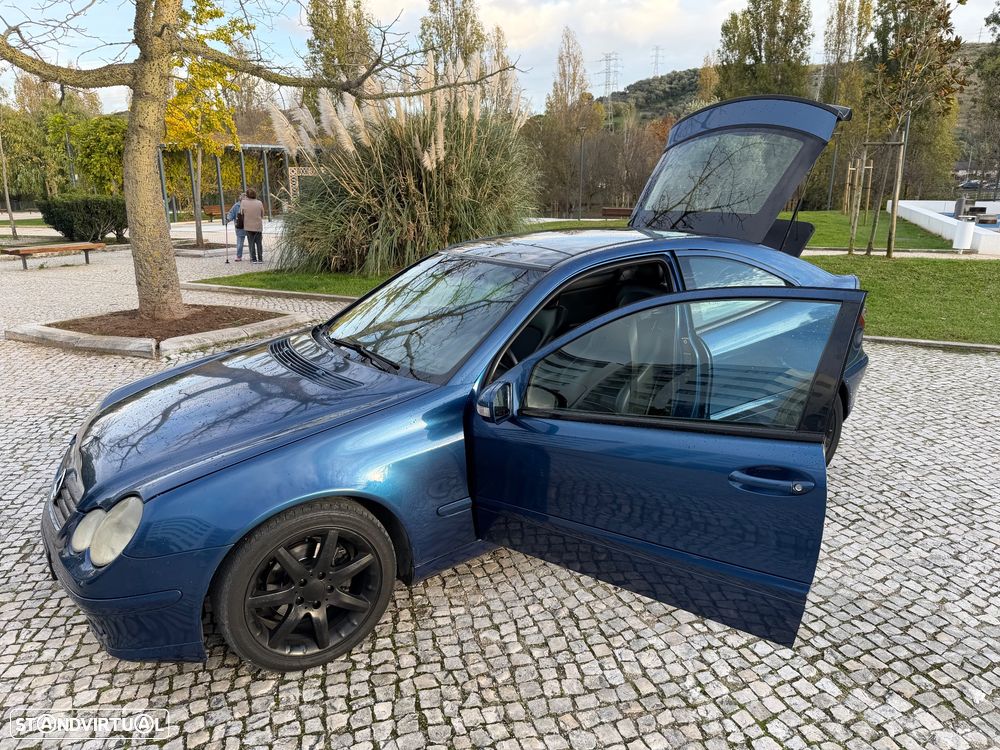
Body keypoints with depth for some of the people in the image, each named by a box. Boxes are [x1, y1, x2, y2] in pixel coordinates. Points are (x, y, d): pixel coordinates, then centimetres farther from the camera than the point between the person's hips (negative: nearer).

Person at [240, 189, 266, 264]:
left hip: (248, 226, 0)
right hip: (258, 226, 1)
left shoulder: (243, 202, -7)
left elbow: (241, 213, 4)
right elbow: (262, 214, 3)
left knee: (251, 243, 6)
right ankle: (260, 259, 6)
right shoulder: (259, 203, -5)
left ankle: (253, 259, 4)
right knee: (259, 242, 7)